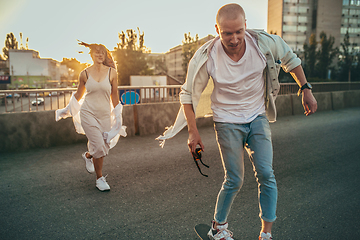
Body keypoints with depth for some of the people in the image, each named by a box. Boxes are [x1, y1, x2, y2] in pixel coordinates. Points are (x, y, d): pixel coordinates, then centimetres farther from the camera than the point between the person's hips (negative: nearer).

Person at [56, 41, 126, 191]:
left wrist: (118, 118, 7)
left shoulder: (111, 72, 0)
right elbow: (78, 94, 14)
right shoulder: (85, 74, 0)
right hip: (88, 113, -2)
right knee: (99, 147, -9)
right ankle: (100, 178, 12)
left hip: (104, 115, 2)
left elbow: (114, 96, 6)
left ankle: (88, 156, 44)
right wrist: (66, 110, 22)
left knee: (101, 148, 6)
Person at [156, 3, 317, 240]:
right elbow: (188, 94, -9)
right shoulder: (206, 57, -19)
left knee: (266, 174, -5)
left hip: (258, 117, 3)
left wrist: (306, 90, 7)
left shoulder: (264, 42, -14)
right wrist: (193, 131, -13)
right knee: (234, 180, -1)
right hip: (228, 122, -2)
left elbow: (290, 60, 8)